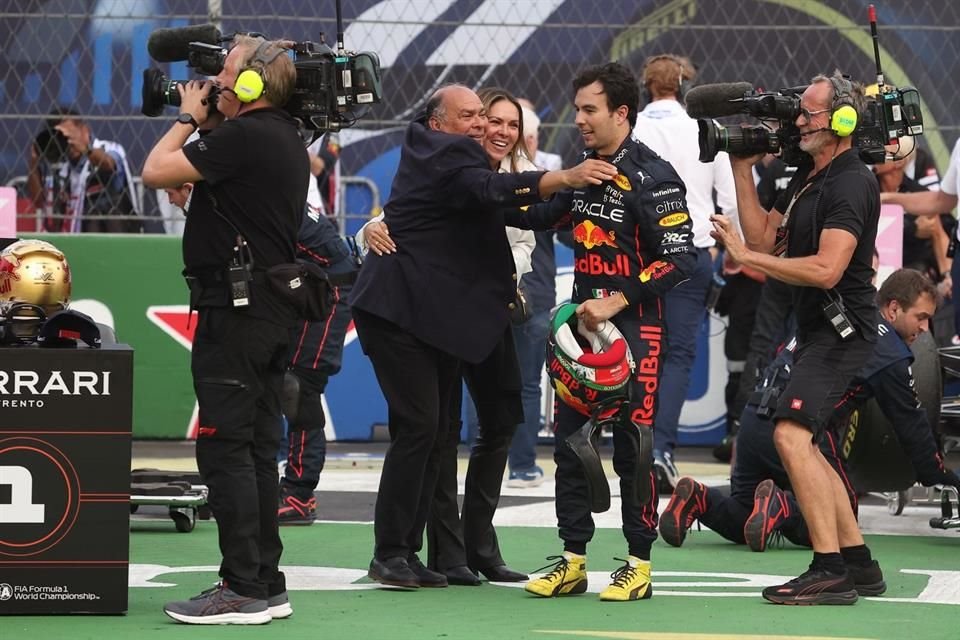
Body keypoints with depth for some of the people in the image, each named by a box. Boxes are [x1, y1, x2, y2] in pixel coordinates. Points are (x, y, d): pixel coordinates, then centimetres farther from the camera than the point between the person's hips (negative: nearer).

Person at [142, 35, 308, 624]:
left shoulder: (245, 136, -16)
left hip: (236, 307, -10)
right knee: (257, 448, 12)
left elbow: (157, 172, -17)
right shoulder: (287, 139, 15)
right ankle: (266, 583, 16)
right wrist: (206, 124, 15)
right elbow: (210, 176, 24)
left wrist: (189, 118, -3)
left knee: (224, 446, -8)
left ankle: (243, 590, -10)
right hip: (272, 309, 10)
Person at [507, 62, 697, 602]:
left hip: (635, 327, -7)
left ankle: (639, 566, 5)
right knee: (569, 440, 6)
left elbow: (680, 259, -16)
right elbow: (543, 216, 26)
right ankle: (573, 562, 13)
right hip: (583, 319, 7)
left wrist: (614, 303, -19)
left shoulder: (653, 177, -12)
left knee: (633, 446, -5)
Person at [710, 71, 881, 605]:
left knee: (792, 434, -22)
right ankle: (857, 558, 21)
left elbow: (826, 269, -26)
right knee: (804, 446, 15)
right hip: (818, 331, 11)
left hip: (842, 330, -11)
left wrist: (746, 256, -20)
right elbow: (765, 239, 13)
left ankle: (831, 571, -24)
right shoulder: (808, 180, 15)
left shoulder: (851, 184, -17)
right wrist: (743, 170, 9)